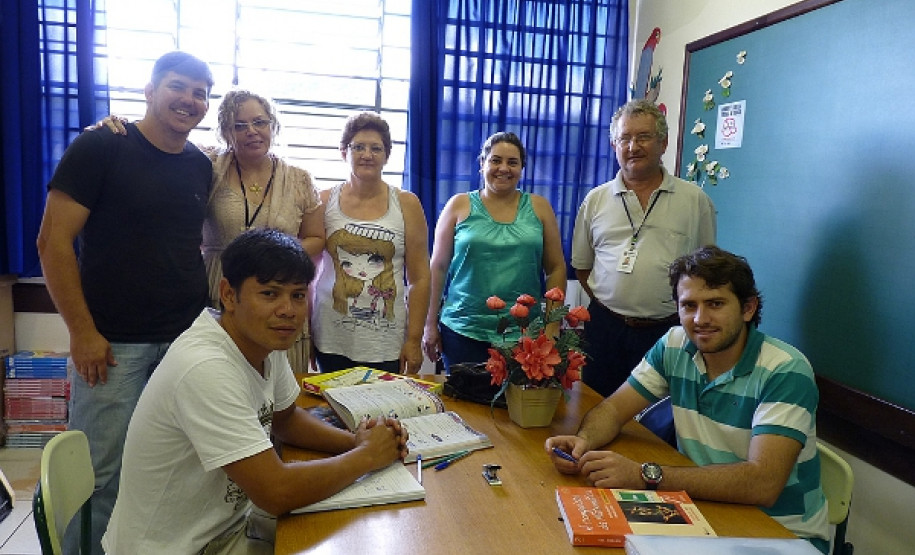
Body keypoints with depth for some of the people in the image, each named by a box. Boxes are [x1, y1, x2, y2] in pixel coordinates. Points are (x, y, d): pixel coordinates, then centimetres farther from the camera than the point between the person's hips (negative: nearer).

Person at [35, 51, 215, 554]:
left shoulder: (201, 167, 9)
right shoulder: (100, 148, -6)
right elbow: (53, 241, -9)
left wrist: (206, 314, 9)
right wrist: (82, 332, -11)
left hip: (187, 339, 5)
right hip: (113, 343, -4)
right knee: (102, 473, 4)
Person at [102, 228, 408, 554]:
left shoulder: (265, 341, -5)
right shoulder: (207, 370, -30)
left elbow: (284, 418, 11)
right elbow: (277, 493, -30)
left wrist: (354, 440, -5)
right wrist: (367, 455, -17)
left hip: (226, 524, 7)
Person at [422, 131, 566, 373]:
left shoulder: (539, 207, 6)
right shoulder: (459, 206, 3)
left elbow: (556, 268, 8)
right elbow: (438, 267, 5)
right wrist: (430, 324, 4)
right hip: (463, 332, 0)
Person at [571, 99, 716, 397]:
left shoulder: (695, 200, 3)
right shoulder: (596, 200, 7)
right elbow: (581, 265, 13)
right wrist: (607, 305, 5)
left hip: (667, 331, -1)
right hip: (605, 328, 2)